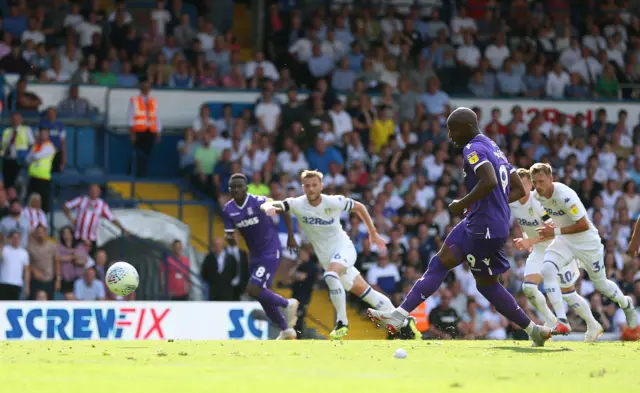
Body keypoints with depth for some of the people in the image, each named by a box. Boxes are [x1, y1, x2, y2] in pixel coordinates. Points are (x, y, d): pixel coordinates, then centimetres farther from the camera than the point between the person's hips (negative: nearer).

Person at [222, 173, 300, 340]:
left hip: (270, 252, -7)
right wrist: (230, 239, -24)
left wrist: (291, 237, -1)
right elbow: (231, 238, 1)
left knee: (253, 290, -19)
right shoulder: (228, 210, -3)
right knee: (263, 296, 12)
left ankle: (287, 304, 3)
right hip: (254, 255, 7)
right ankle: (286, 330, 28)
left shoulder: (259, 202, -19)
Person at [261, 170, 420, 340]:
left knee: (330, 275, -34)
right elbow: (266, 206, -20)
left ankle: (342, 323, -26)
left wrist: (373, 233, 7)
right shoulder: (297, 204, -11)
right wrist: (269, 208, -45)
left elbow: (359, 207, 2)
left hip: (343, 248, -4)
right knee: (364, 291, 10)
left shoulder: (334, 202, -15)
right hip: (326, 256, 4)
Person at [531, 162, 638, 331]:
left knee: (600, 283, 11)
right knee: (547, 271, -21)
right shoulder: (537, 195, -9)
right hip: (563, 241, 6)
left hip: (586, 241, -5)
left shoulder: (564, 196, -32)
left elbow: (584, 226, -29)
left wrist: (555, 231, -31)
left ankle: (626, 304, 44)